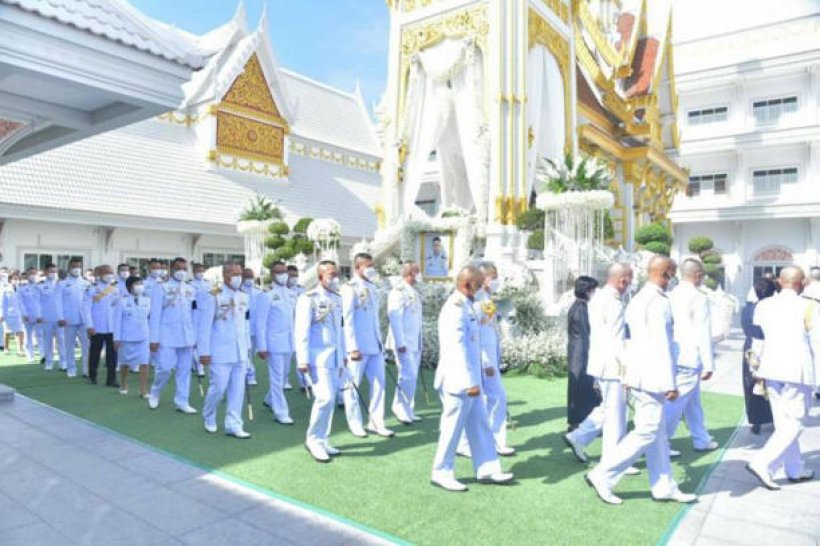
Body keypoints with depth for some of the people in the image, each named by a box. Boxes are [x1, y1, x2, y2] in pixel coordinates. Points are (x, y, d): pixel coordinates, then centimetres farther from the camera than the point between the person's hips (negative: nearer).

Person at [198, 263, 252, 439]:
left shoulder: (243, 296, 7)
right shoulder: (212, 296, -9)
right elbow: (204, 326, -9)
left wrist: (248, 346, 14)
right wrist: (204, 352, -10)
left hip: (240, 352, 5)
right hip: (221, 352, -5)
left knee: (238, 389, 5)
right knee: (218, 387, 1)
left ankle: (233, 425, 14)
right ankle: (209, 418, 28)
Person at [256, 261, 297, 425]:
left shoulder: (291, 294, 9)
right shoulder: (266, 295, -9)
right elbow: (261, 322, -10)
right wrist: (261, 346, -13)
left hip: (289, 342, 6)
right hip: (274, 342, -6)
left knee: (283, 375, 18)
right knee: (277, 377, -1)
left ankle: (270, 400, 40)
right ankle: (280, 412, 9)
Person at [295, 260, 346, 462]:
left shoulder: (337, 298, 12)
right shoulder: (309, 298, -9)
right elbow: (301, 331, -12)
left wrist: (343, 355, 19)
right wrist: (302, 360, -16)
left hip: (334, 358, 7)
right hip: (318, 358, -7)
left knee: (330, 399, 10)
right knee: (325, 398, -13)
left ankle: (323, 440, 23)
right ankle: (313, 439, 6)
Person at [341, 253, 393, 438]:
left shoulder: (373, 288, 13)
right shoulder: (350, 288, -8)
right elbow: (347, 320, -13)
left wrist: (380, 341, 15)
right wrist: (353, 347, -17)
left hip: (375, 345, 7)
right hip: (358, 346, -7)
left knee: (379, 383, 8)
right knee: (353, 385, 6)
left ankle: (376, 423, 19)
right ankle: (355, 423, 20)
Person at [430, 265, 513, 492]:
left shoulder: (465, 306, 11)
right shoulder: (455, 308, -21)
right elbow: (457, 349, -25)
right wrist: (470, 381, -24)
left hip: (469, 379, 10)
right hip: (459, 381, -10)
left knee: (479, 426, 16)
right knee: (452, 427, 3)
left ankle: (487, 468, 27)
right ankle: (441, 473, 18)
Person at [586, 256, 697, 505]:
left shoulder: (639, 298, 13)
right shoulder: (658, 301, -16)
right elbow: (661, 345, -20)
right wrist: (670, 383, -18)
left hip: (638, 372, 10)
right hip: (651, 376, -10)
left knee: (656, 433, 15)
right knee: (647, 432, -2)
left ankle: (664, 487, 25)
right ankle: (602, 476, 2)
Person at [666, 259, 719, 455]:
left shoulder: (671, 295, 7)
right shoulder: (699, 298, -12)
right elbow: (703, 334, -13)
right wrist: (709, 365, -7)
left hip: (672, 356, 7)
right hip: (689, 358, -7)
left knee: (693, 401, 19)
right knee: (676, 402, -3)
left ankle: (702, 440, 32)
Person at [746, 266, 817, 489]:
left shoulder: (763, 306, 5)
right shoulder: (809, 308, -9)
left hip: (771, 370, 6)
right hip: (798, 371, -5)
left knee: (783, 423, 15)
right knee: (793, 423, 2)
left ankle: (795, 469, 26)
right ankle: (762, 463, -8)